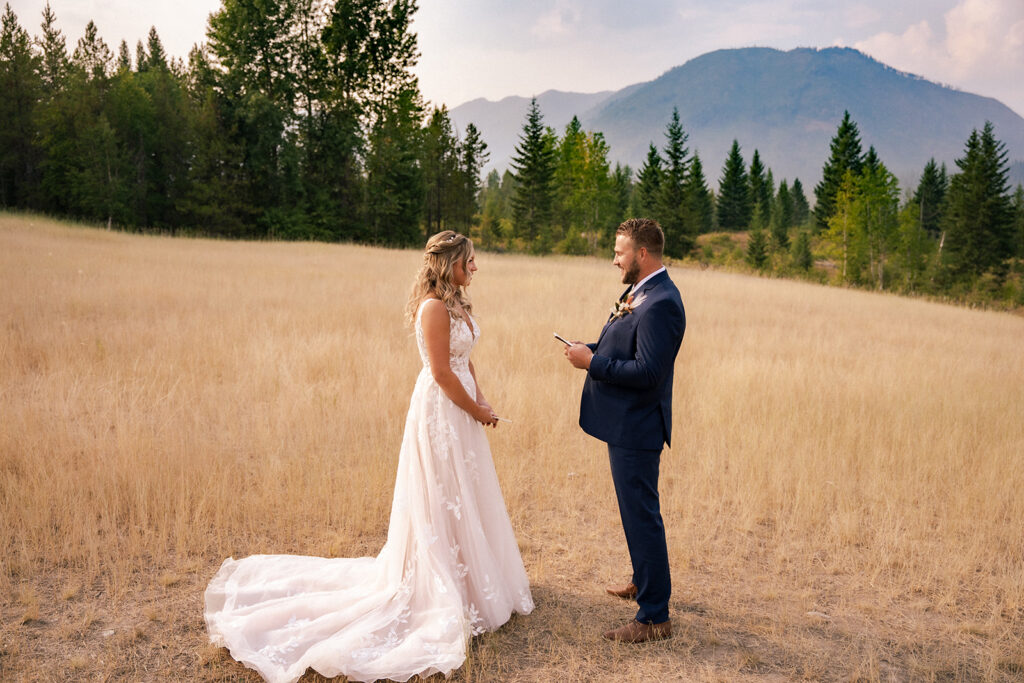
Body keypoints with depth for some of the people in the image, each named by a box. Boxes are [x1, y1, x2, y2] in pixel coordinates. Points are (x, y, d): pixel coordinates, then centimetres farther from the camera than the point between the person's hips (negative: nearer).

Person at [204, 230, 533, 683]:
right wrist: (476, 411, -12)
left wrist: (481, 400, 1)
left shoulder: (456, 303, 10)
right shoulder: (434, 307, -20)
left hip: (461, 409, 10)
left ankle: (471, 576, 35)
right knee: (443, 500, 2)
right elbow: (442, 372, -21)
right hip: (441, 410, -10)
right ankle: (445, 592, 15)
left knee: (463, 499, 19)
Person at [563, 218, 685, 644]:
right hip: (627, 422, 11)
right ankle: (644, 582, 44)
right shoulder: (641, 293, 10)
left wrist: (593, 363, -21)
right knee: (638, 512, 24)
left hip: (636, 428, -11)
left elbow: (647, 372, -28)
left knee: (642, 517, -1)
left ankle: (654, 617, 11)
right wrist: (592, 349, 1)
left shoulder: (660, 304, -23)